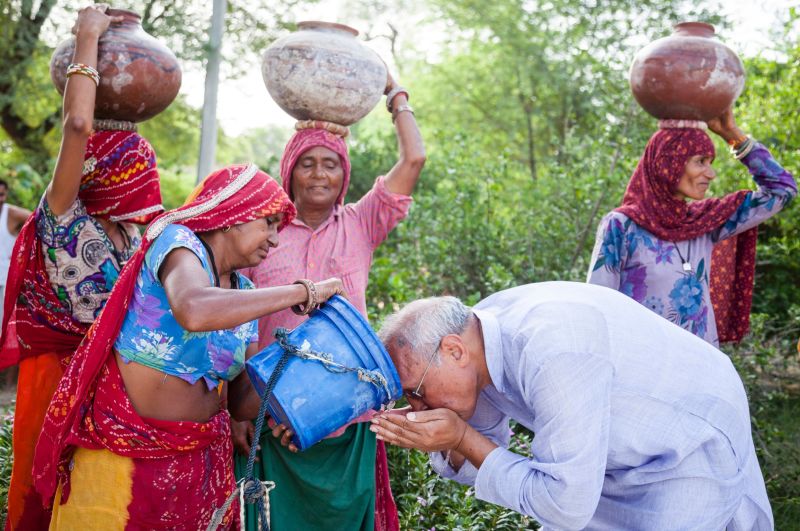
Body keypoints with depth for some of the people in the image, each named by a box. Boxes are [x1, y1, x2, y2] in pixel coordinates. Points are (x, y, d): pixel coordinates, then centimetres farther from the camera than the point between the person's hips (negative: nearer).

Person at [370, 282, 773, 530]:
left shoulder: (552, 350, -36)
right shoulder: (478, 334, -10)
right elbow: (481, 463, 3)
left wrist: (462, 438, -29)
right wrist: (448, 443, -18)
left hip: (692, 450, -8)